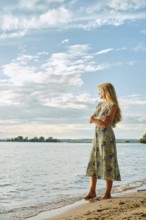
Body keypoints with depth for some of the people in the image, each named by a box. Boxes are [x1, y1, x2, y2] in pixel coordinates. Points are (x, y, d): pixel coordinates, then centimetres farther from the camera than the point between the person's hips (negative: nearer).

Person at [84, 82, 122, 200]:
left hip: (107, 137, -8)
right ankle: (92, 191, 9)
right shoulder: (100, 105, 15)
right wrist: (99, 118, -11)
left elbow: (106, 124, -16)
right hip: (97, 137, 8)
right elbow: (91, 120, 7)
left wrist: (95, 119, -7)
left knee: (107, 164, -3)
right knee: (93, 164, 5)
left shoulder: (113, 106, -8)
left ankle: (108, 193, 6)